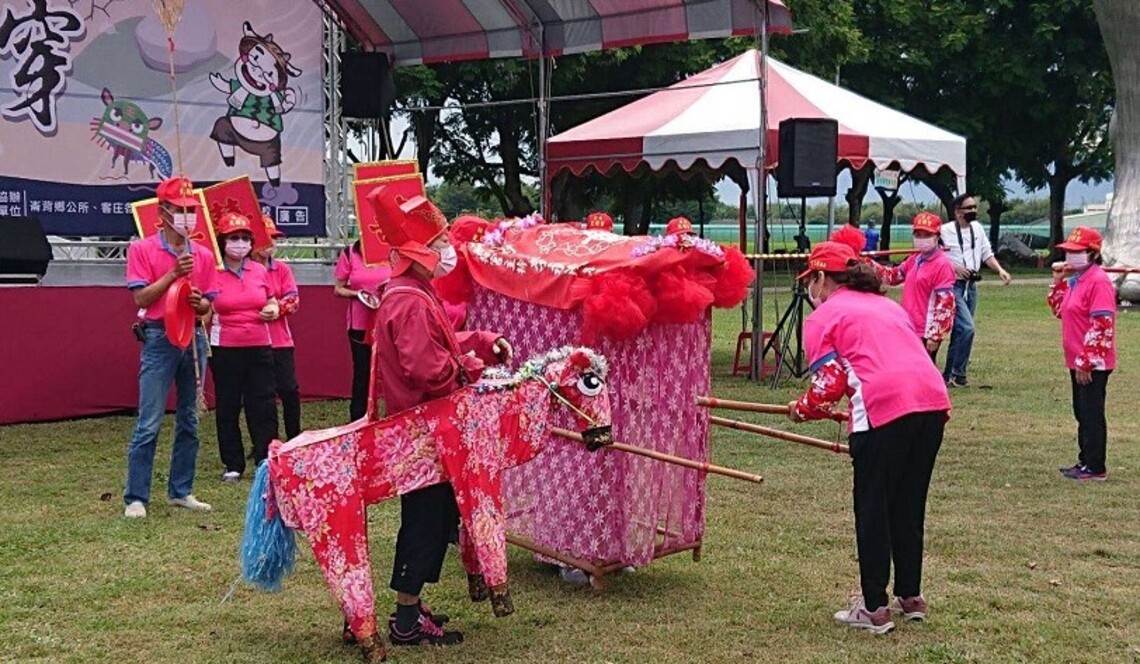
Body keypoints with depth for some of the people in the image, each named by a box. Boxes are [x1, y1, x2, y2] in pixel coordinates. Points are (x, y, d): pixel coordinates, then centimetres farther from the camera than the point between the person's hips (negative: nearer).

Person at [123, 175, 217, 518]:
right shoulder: (142, 249, -2)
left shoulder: (203, 255, 9)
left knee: (189, 421, 9)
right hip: (159, 339, -5)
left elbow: (207, 305, 12)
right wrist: (173, 274, -16)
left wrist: (199, 303, -11)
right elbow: (141, 298, -8)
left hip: (194, 338, 5)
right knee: (149, 424, -6)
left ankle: (181, 491, 18)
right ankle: (136, 498, -1)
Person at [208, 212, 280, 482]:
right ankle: (233, 465, 16)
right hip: (225, 350, -3)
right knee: (227, 408, 6)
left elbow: (272, 303, 19)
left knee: (264, 405, 3)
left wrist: (273, 311, -3)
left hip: (259, 348, 3)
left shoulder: (260, 270, 6)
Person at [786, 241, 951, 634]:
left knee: (872, 509, 6)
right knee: (909, 505, 19)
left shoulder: (822, 317, 9)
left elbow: (828, 387, 0)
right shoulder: (888, 305, 29)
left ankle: (874, 609, 11)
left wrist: (801, 410, 20)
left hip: (884, 409, -7)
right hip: (934, 400, 7)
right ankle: (911, 597, 28)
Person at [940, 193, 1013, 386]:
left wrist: (1000, 270, 0)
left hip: (971, 286, 8)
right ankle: (958, 374, -6)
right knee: (967, 327, -18)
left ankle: (948, 375, 20)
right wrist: (955, 268, -22)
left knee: (960, 330, 11)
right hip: (953, 285, -8)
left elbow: (987, 254, 15)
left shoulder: (977, 228, 10)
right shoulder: (946, 231, -11)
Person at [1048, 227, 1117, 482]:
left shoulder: (1098, 281, -17)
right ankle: (1085, 462, 25)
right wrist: (1058, 281, 8)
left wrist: (1086, 362, -22)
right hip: (1078, 361, 10)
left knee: (1092, 414, -3)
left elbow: (1101, 326, -21)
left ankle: (1095, 468, 3)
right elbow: (1059, 310, 20)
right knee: (1082, 413, 16)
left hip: (1093, 363, -10)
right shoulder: (1074, 280, 12)